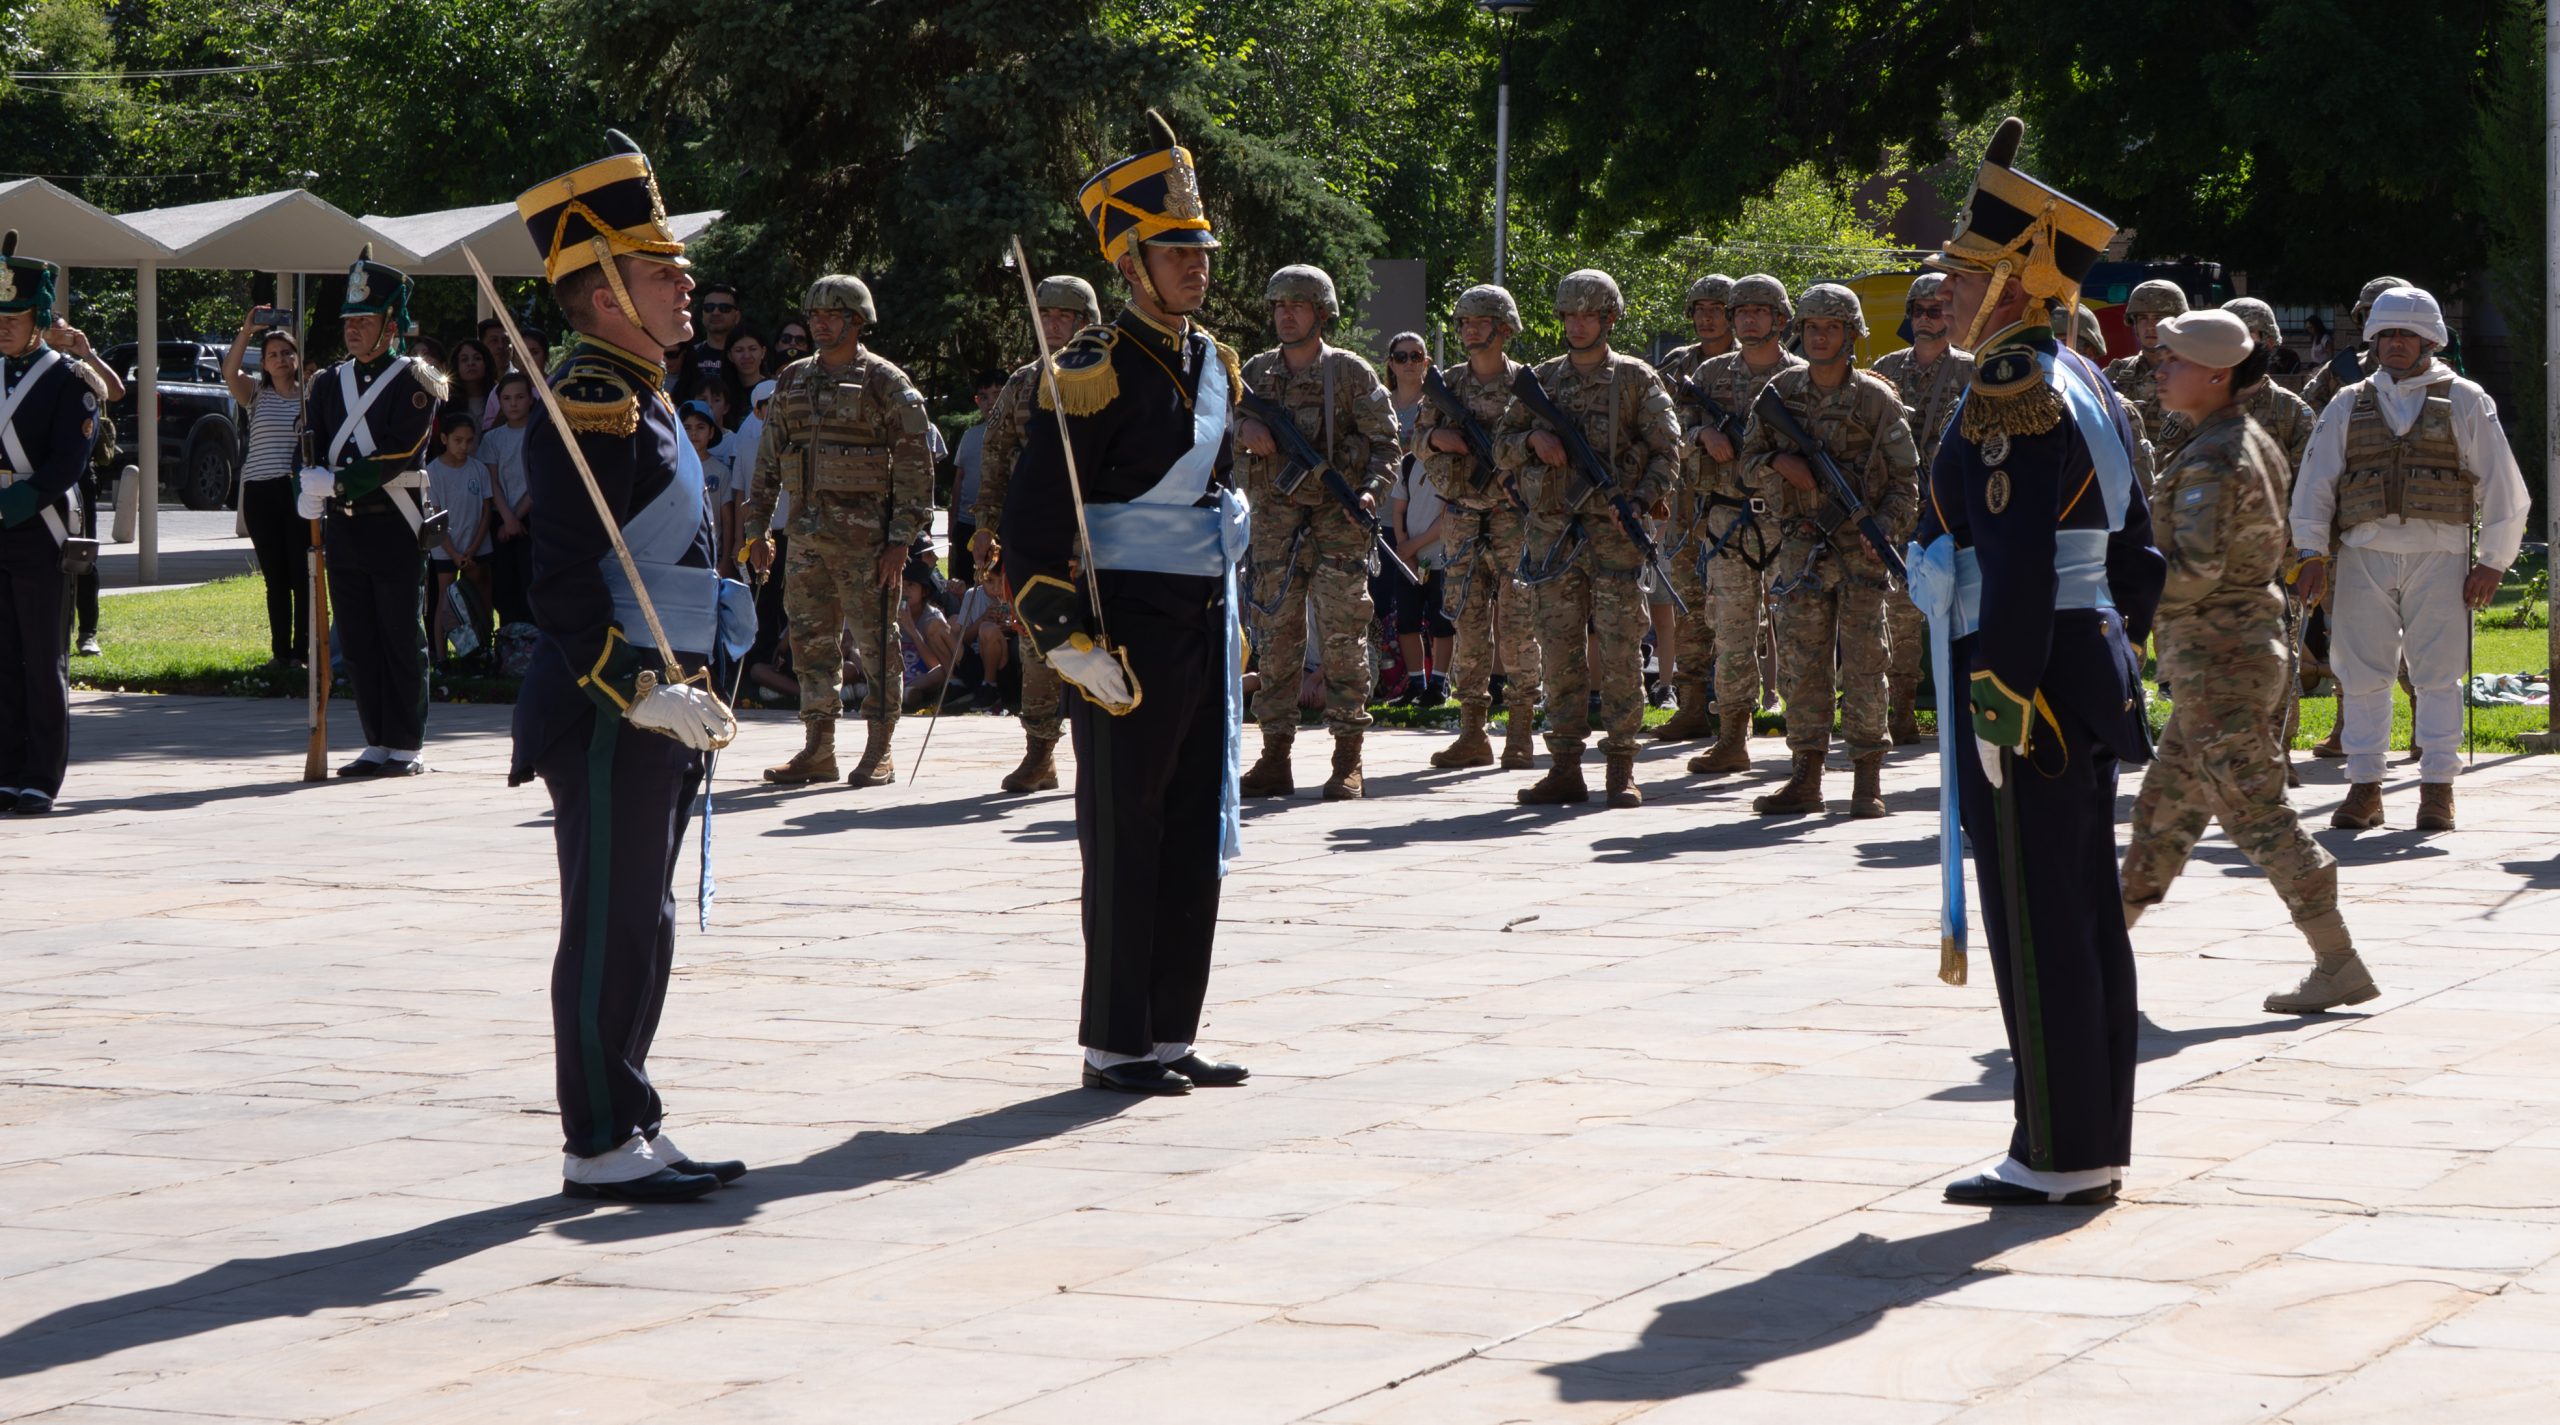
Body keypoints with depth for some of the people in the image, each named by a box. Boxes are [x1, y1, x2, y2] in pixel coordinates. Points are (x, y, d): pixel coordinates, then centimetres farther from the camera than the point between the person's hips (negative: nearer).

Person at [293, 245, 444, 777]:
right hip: (343, 528, 6)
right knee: (357, 642, 7)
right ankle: (378, 744, 13)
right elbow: (313, 453, 8)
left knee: (402, 640, -2)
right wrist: (311, 497, -12)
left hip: (395, 527, -6)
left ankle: (406, 747, 2)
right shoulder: (330, 384, 14)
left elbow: (397, 455, -14)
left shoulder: (413, 382, -3)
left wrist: (336, 482, -19)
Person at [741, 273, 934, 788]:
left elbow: (914, 464, -7)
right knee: (811, 640, 7)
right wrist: (756, 528, 13)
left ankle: (878, 754, 3)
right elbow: (768, 460, 19)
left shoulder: (885, 383, -3)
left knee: (876, 640, -2)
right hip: (807, 532, 6)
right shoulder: (792, 382, 15)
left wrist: (901, 538, -13)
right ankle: (817, 749, 14)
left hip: (865, 535, -6)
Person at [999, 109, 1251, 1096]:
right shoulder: (1098, 371, -13)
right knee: (1125, 839, -2)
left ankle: (1171, 1034, 17)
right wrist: (1069, 640, -21)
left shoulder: (1213, 363, 12)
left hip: (1205, 624, 8)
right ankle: (1116, 1044, 6)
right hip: (1129, 630, -8)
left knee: (1196, 835, 9)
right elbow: (1032, 522, -16)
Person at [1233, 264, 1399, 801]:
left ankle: (1348, 762, -1)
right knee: (1275, 639, 3)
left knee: (1342, 640, -5)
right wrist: (1244, 430, -11)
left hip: (1338, 520, -3)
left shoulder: (1352, 373, 2)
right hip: (1275, 520, 4)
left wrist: (1371, 490, -16)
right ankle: (1275, 758, 8)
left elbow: (1385, 441, 1)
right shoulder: (1257, 371, 12)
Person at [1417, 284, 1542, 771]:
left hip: (1512, 519, -4)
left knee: (1516, 628, -5)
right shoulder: (1449, 382, 11)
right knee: (1469, 627, 5)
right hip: (1462, 519, 4)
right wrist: (1437, 438, -9)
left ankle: (1521, 735, -1)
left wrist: (1515, 476, -19)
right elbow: (1419, 437, 13)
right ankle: (1472, 734, 9)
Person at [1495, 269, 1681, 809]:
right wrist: (1533, 441, -7)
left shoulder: (1636, 379, 3)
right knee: (1559, 649, 4)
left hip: (1614, 530, -3)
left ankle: (1622, 769, 1)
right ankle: (1564, 768, 7)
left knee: (1620, 651, -3)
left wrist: (1646, 498, -17)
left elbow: (1666, 448, -1)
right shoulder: (1544, 378, 13)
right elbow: (1503, 444, 15)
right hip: (1552, 528, 3)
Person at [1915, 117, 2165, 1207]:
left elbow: (2018, 567, -23)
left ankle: (2057, 1156, 0)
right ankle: (2095, 1144, 17)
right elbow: (2134, 549, 20)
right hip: (2094, 670, 10)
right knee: (2087, 914, 12)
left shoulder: (2006, 398, -16)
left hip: (2026, 677, -10)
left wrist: (1998, 701, -21)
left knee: (2036, 923, -4)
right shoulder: (2084, 385, 15)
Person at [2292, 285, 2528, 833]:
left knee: (2437, 675, -3)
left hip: (2439, 555, -2)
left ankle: (2437, 791, 2)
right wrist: (2312, 553, 1)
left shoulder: (2464, 402, 8)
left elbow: (2503, 488, 6)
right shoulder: (2349, 406, 14)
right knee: (2362, 673, 0)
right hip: (2364, 554, 2)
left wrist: (2491, 562, 0)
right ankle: (2363, 788, 7)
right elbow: (2314, 483, 12)